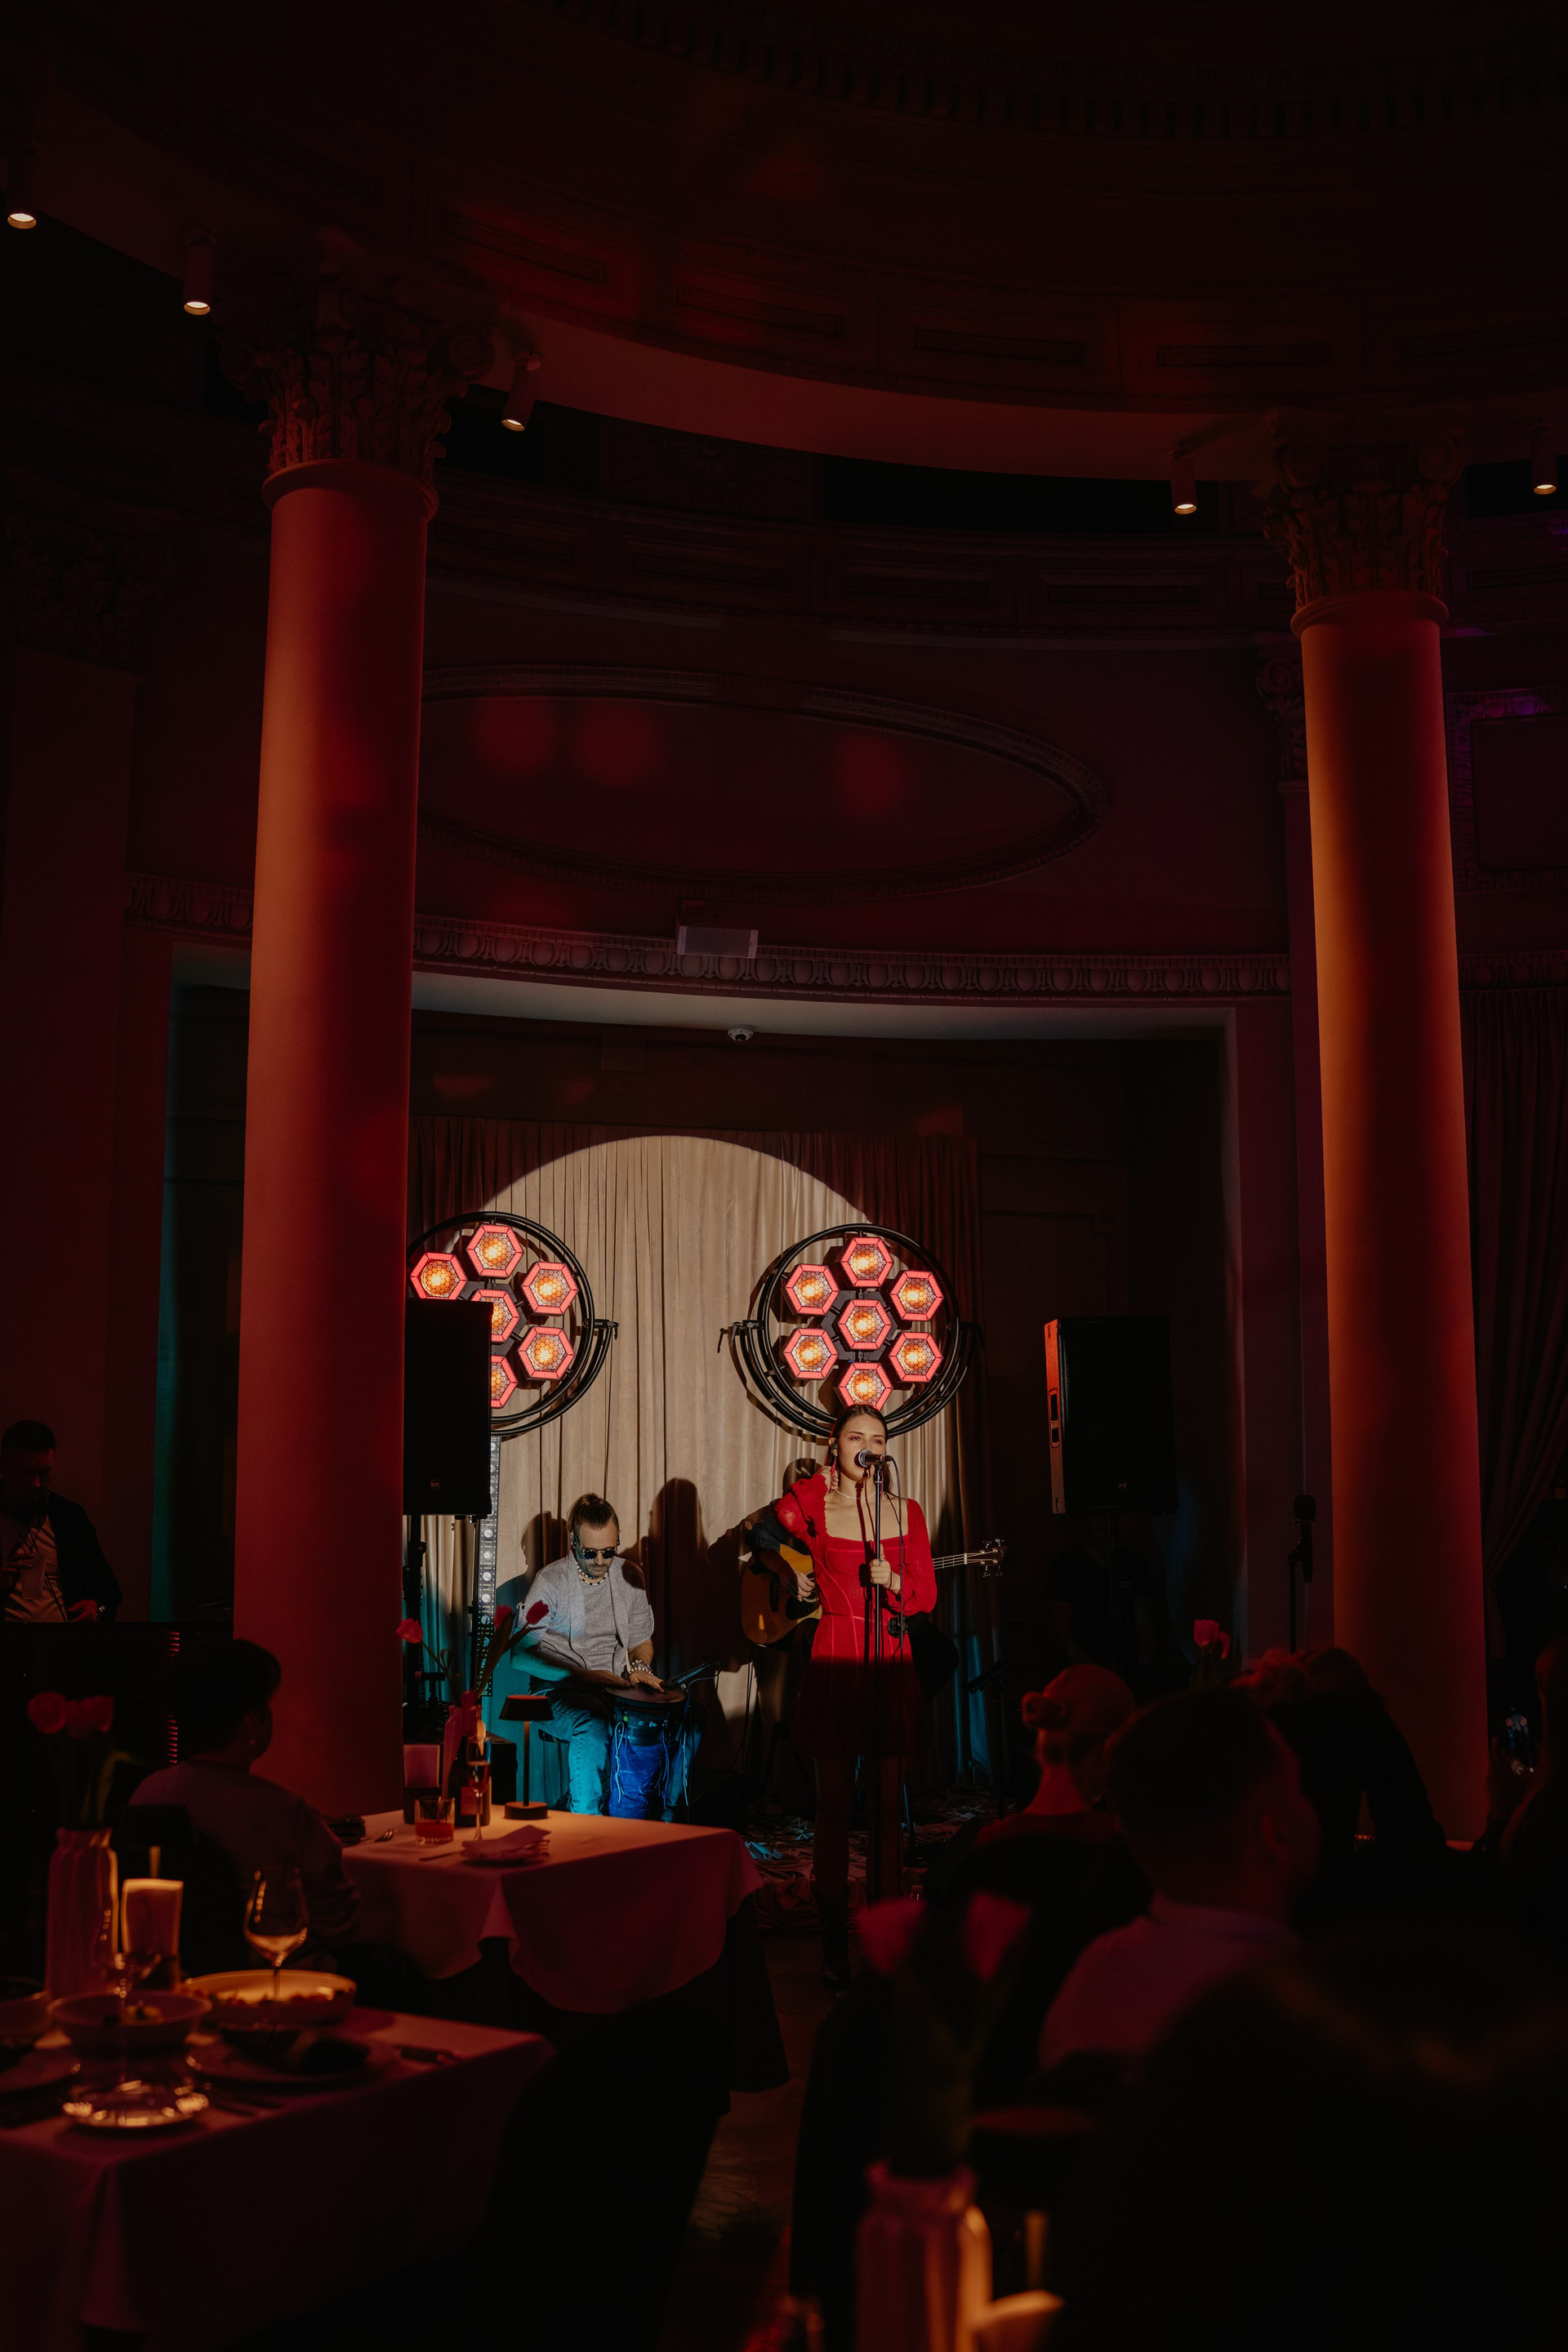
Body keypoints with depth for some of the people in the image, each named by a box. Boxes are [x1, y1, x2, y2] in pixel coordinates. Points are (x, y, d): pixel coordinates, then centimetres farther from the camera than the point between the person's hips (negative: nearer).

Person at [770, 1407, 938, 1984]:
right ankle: (834, 1942, 6)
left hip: (891, 1661, 2)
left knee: (887, 1806, 5)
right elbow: (772, 1530, 21)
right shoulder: (808, 1506, 1)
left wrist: (894, 1580, -10)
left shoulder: (906, 1512, 8)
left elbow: (926, 1597, 5)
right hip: (834, 1659, -2)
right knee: (835, 1807, -1)